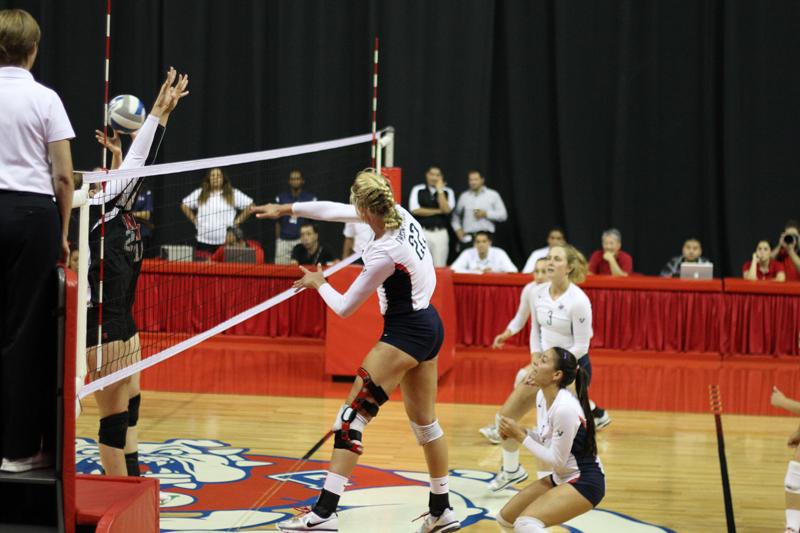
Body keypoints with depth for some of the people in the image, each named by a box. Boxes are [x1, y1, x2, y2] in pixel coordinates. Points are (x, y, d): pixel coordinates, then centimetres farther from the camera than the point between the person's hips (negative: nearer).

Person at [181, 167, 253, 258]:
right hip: (204, 241, 2)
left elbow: (250, 206, 7)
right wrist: (194, 219, 10)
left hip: (226, 241, -2)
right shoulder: (199, 194, 11)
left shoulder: (233, 194, 5)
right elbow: (184, 205, 21)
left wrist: (238, 220, 2)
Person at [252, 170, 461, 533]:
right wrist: (285, 209, 17)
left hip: (406, 333, -9)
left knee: (353, 415, -10)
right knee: (424, 421, 16)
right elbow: (334, 211, 12)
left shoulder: (383, 253, -24)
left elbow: (344, 307, -11)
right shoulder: (399, 214, -3)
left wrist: (317, 284, 8)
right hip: (429, 326, 9)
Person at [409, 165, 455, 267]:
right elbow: (415, 210, -7)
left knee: (439, 267, -1)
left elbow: (446, 209, -9)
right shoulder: (417, 190, 5)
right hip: (421, 232, -1)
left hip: (440, 233, 1)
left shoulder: (447, 192, 7)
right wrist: (438, 211, -5)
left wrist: (440, 190, -8)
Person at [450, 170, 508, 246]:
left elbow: (503, 215, 3)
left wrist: (486, 214, -8)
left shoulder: (493, 195, 6)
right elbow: (456, 214, 22)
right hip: (468, 236, 2)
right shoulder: (464, 196, 13)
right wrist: (458, 228, 7)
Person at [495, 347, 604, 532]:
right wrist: (516, 432, -6)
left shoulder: (565, 408, -28)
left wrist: (520, 436, -18)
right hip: (560, 478, 9)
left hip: (584, 482, -9)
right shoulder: (542, 395, -1)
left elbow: (557, 460, -22)